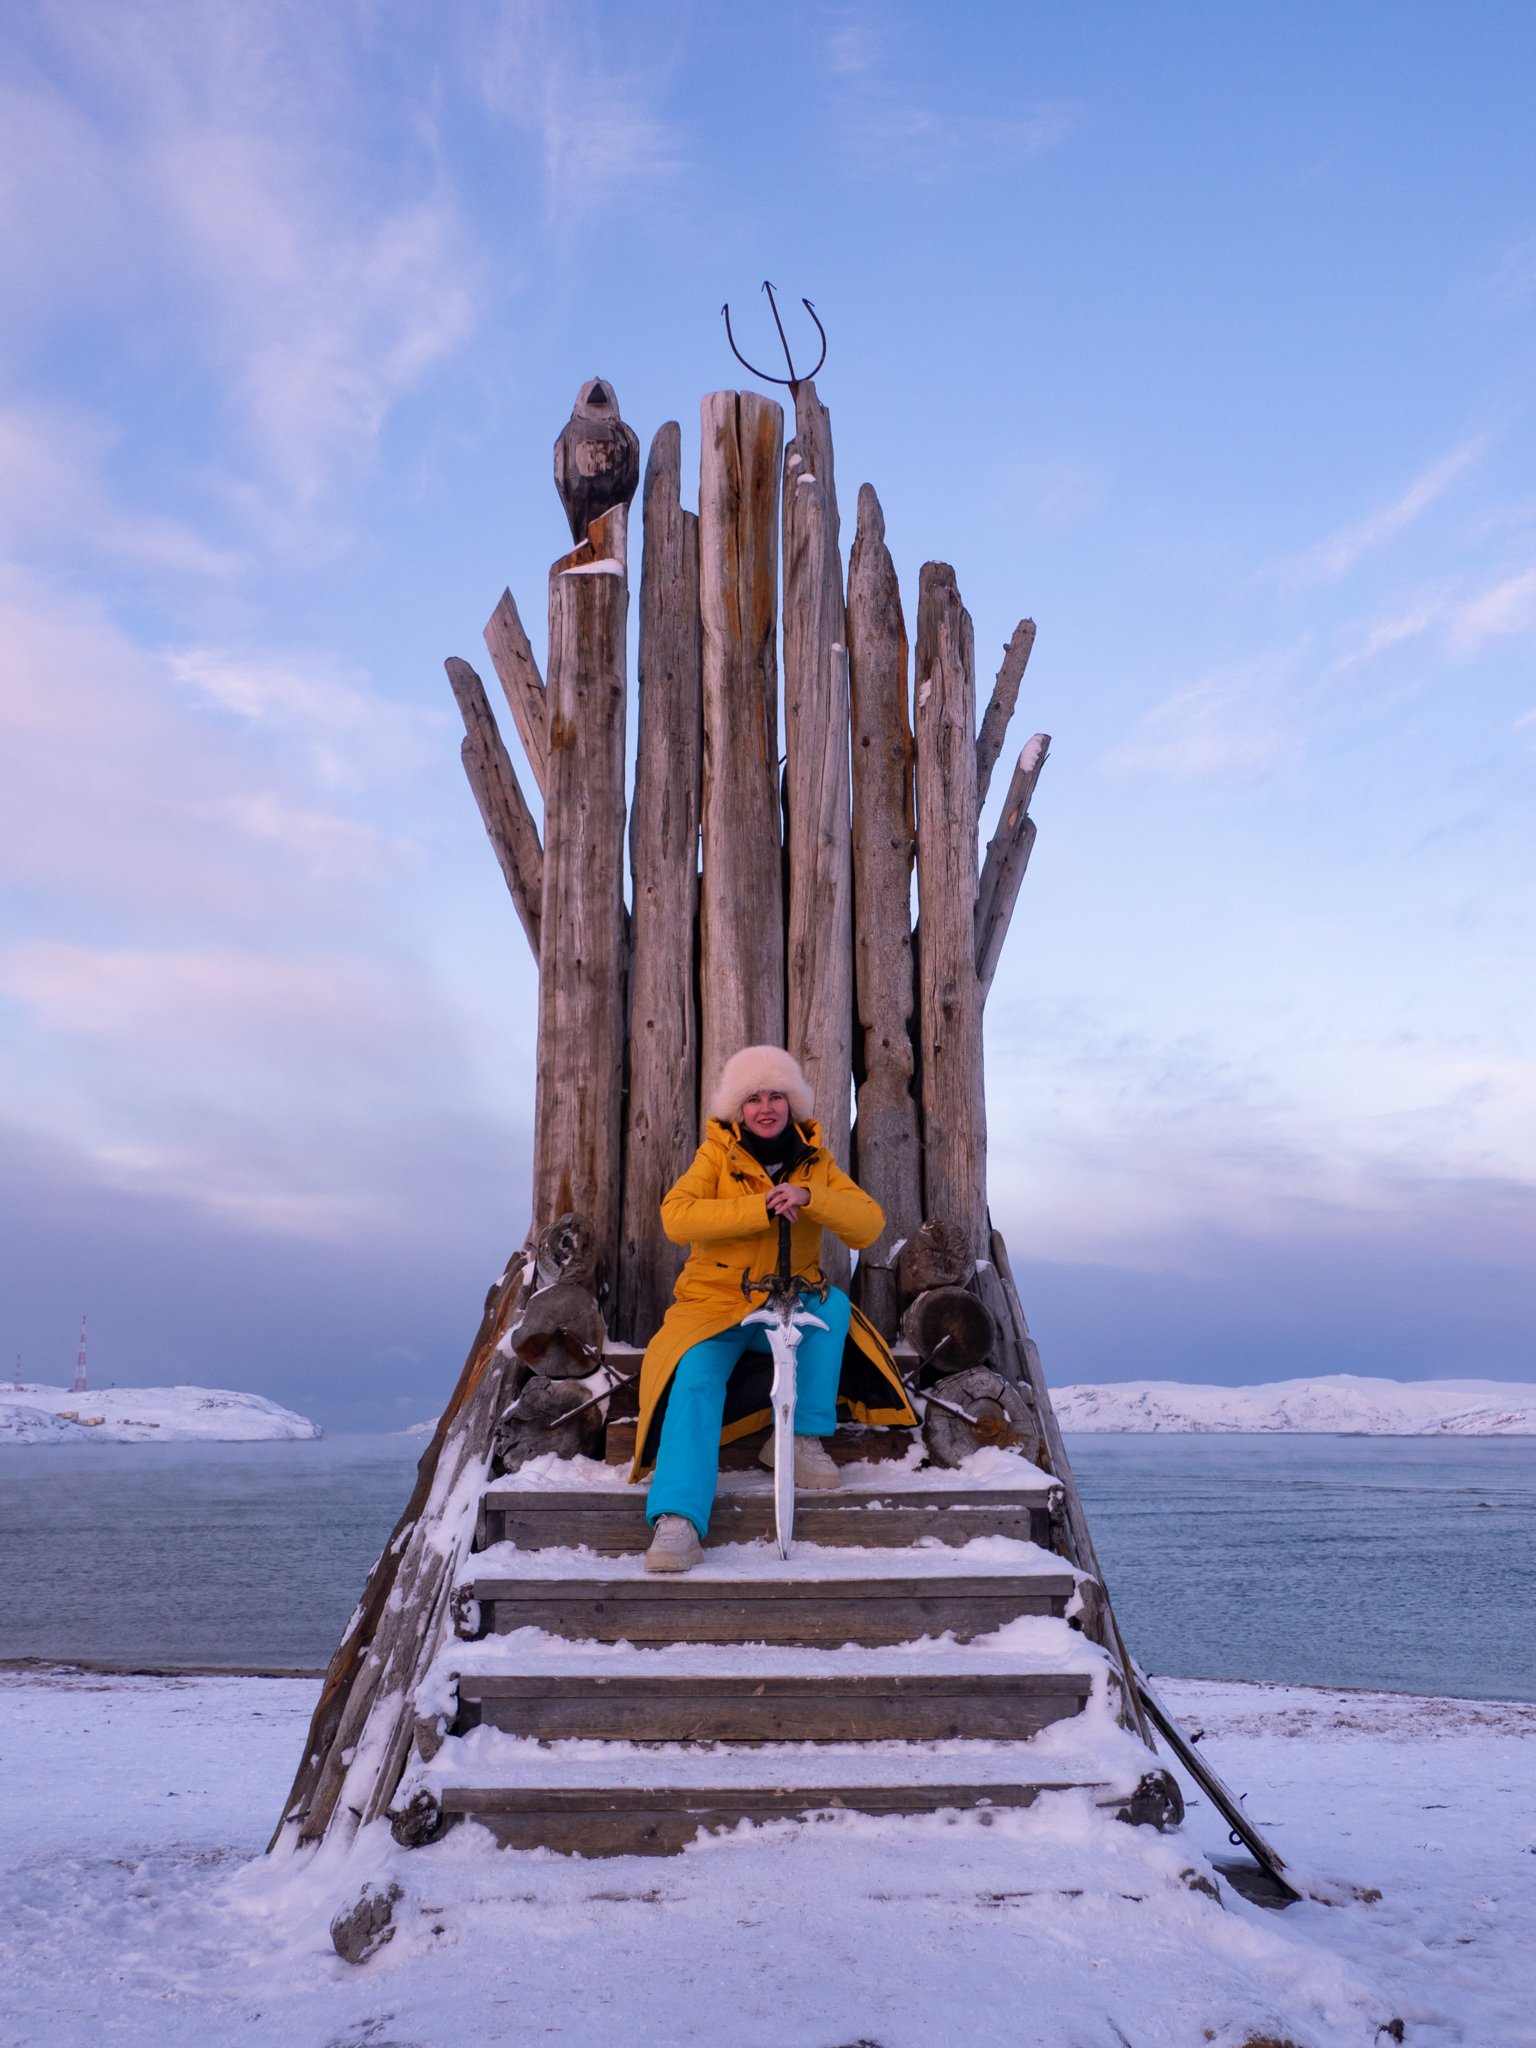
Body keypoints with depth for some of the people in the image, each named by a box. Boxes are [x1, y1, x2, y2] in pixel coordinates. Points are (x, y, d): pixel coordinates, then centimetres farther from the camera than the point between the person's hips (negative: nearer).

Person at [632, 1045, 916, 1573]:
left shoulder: (814, 1162, 5)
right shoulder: (717, 1155, -2)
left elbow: (868, 1223, -9)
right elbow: (676, 1217, -20)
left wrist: (807, 1197, -26)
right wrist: (760, 1207, -28)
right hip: (717, 1305, -2)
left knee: (834, 1304, -29)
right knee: (696, 1382, -29)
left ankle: (802, 1437, -18)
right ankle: (676, 1520, -35)